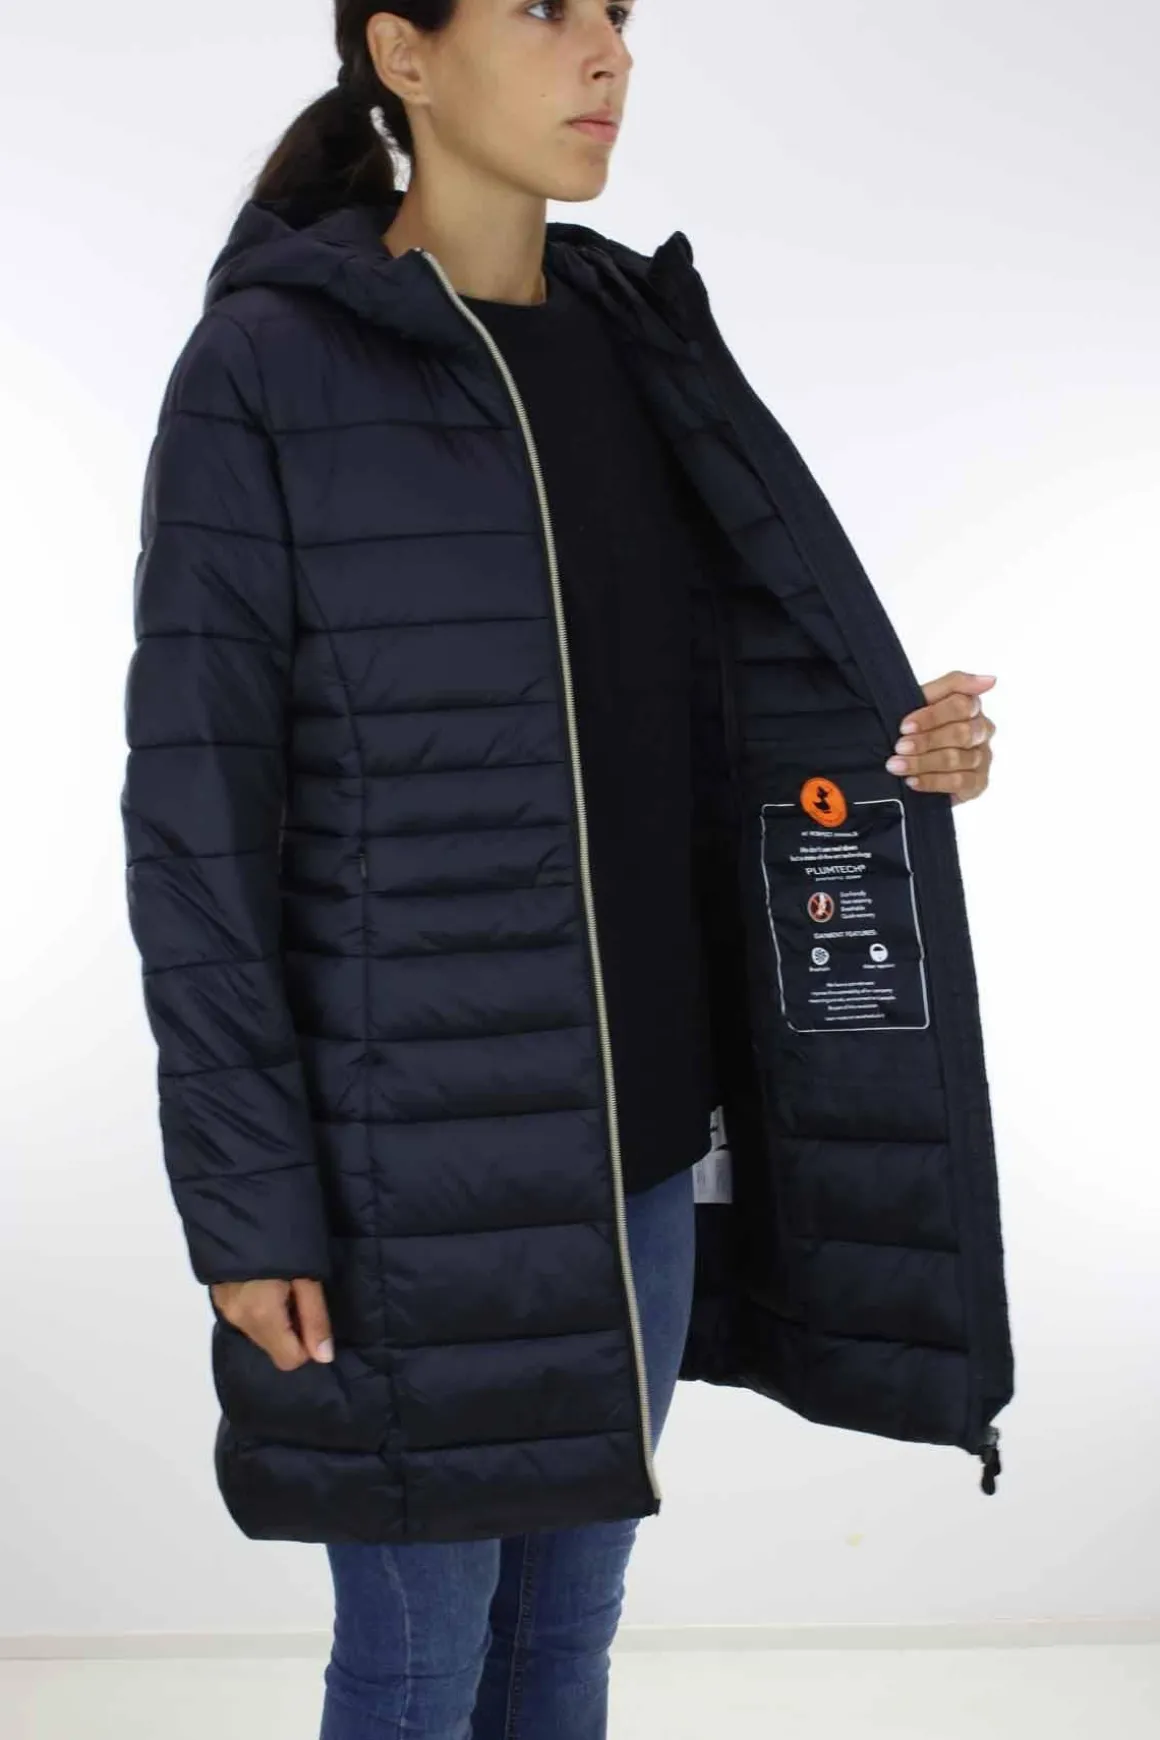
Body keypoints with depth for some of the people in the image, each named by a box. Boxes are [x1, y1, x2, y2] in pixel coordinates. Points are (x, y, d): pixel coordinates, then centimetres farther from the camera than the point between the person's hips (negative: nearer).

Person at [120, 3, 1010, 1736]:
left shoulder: (636, 349, 8)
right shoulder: (266, 369, -10)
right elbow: (196, 808, -11)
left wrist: (886, 762, -4)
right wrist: (244, 1193, -13)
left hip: (638, 1125, 6)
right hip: (415, 1151, -5)